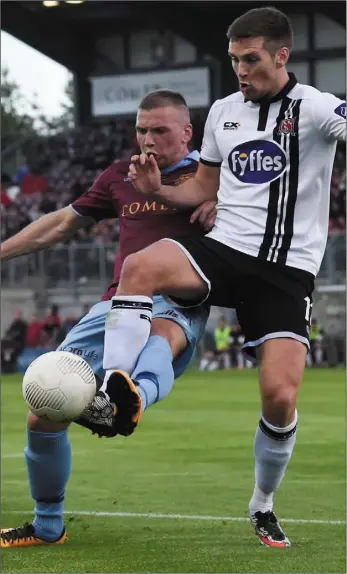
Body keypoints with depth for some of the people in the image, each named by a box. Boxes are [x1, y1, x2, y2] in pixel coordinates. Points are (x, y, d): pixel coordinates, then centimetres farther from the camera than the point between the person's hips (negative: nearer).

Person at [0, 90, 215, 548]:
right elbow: (62, 223, 28)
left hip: (176, 305, -5)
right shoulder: (120, 177, 19)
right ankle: (48, 526, 17)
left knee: (160, 331, -44)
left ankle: (129, 401, -80)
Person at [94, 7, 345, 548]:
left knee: (280, 395, -13)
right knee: (140, 266, -29)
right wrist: (158, 189, 6)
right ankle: (111, 396, -30)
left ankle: (263, 506, 13)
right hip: (222, 248, 4)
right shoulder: (223, 112, 13)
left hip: (287, 270, -3)